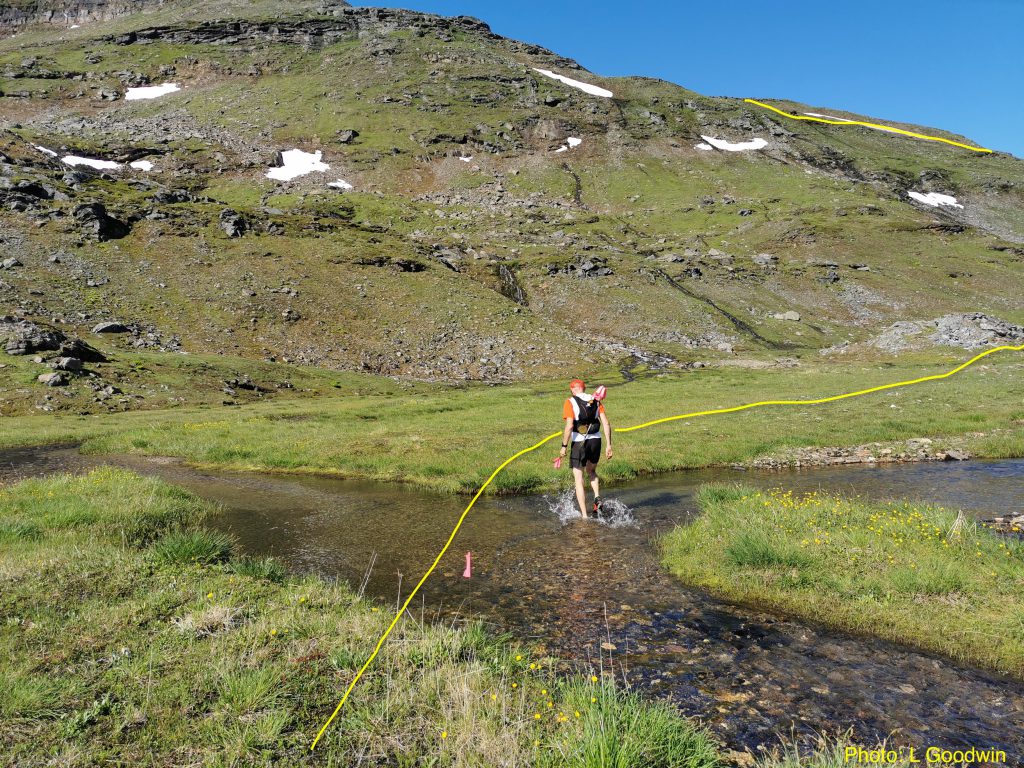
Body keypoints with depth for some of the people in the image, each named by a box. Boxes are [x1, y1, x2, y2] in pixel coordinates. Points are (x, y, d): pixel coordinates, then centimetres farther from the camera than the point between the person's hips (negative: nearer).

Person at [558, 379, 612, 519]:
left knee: (579, 479, 6)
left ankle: (584, 515, 4)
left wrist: (564, 446, -9)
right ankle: (597, 497, 5)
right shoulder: (596, 401, 8)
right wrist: (609, 445, 5)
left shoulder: (570, 402, -6)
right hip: (596, 440, 4)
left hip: (579, 442, -4)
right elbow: (606, 424, 2)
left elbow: (569, 426, -16)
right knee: (591, 472, 28)